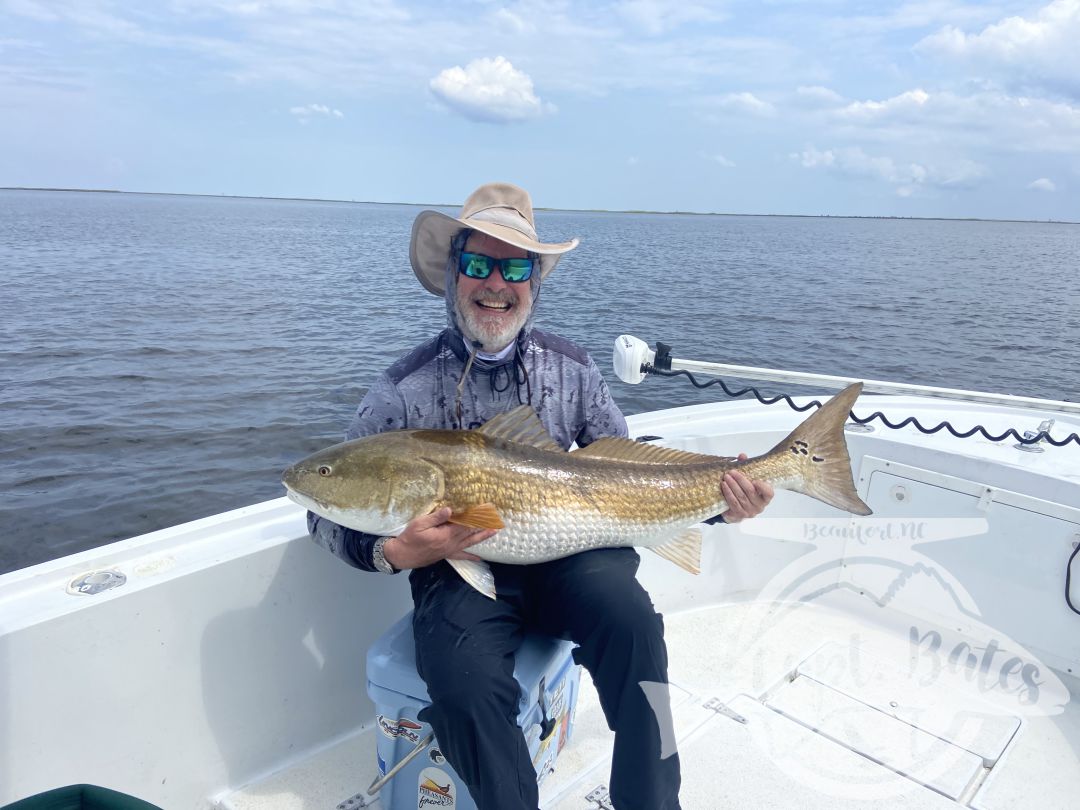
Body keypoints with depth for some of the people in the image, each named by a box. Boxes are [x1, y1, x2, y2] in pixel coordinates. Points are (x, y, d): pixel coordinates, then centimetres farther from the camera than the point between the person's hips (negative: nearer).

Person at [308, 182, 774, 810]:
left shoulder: (570, 368, 2)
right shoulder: (404, 392, -7)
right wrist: (394, 553, -21)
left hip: (566, 553, 2)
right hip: (459, 569, -2)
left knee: (633, 622, -26)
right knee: (467, 687, -30)